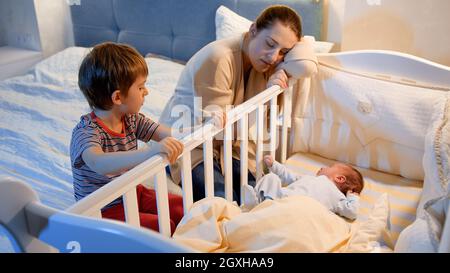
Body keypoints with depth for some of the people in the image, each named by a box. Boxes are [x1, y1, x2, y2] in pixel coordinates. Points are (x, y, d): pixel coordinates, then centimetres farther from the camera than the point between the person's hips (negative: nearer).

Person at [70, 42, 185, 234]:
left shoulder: (131, 119, -1)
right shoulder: (86, 132, -26)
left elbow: (166, 134, -4)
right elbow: (99, 164, -47)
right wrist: (151, 152, -60)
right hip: (104, 212, -7)